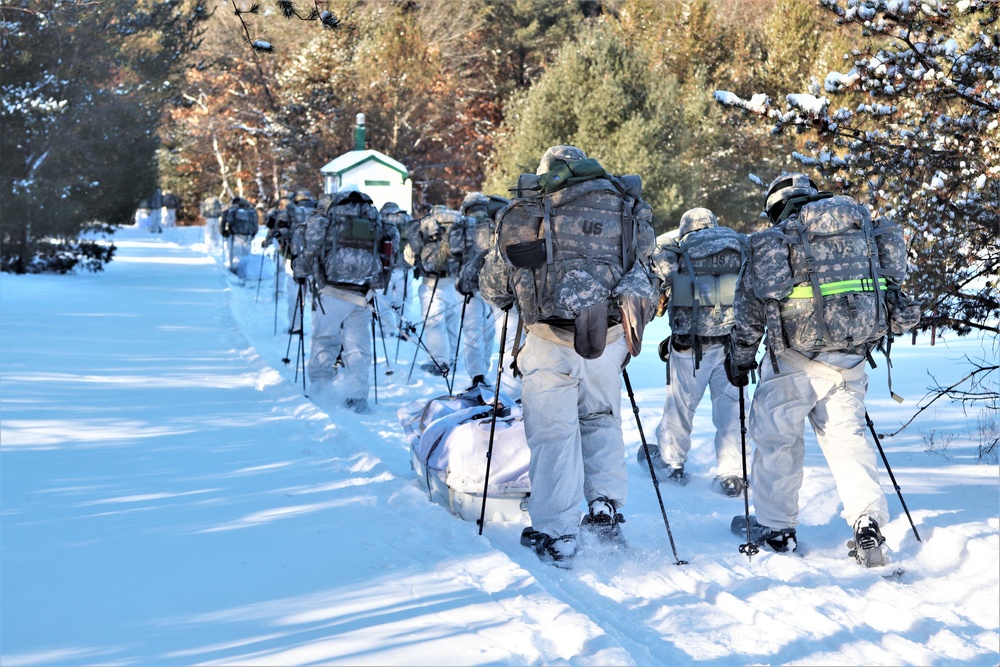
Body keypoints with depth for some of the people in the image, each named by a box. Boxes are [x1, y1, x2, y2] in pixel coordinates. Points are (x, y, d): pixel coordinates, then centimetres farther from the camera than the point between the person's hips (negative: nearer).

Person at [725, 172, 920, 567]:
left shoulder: (772, 241, -1)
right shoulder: (864, 229, 11)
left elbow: (748, 312, 0)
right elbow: (888, 290, 16)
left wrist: (739, 361, 11)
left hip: (794, 362, -3)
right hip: (850, 362, 4)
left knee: (776, 437, 11)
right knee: (847, 436, 13)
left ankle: (777, 529, 16)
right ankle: (868, 521, -3)